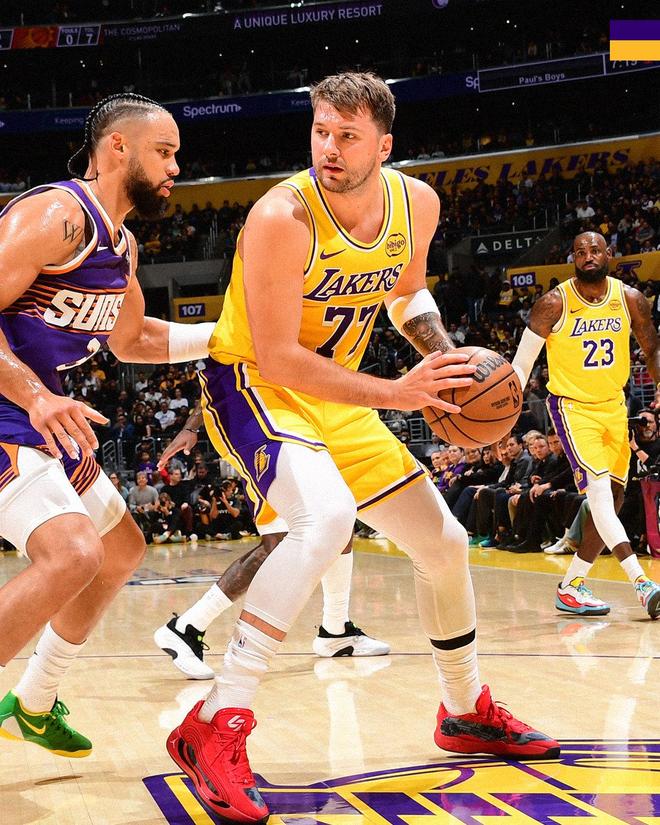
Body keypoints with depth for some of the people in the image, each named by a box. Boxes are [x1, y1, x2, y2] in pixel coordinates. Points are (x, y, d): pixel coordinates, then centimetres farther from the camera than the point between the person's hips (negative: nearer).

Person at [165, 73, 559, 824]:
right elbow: (276, 358, -27)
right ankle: (214, 729, -31)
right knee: (328, 517, -36)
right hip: (250, 384, -7)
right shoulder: (283, 218, -27)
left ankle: (468, 713, 34)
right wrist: (395, 394, -32)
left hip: (333, 397, 7)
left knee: (444, 542, 11)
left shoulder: (417, 203, -6)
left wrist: (445, 357, -2)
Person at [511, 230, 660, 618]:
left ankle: (571, 586, 14)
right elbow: (522, 364, -10)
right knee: (598, 488, -21)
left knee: (614, 497, 5)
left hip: (613, 405, 6)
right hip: (572, 406, -5)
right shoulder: (554, 304, -15)